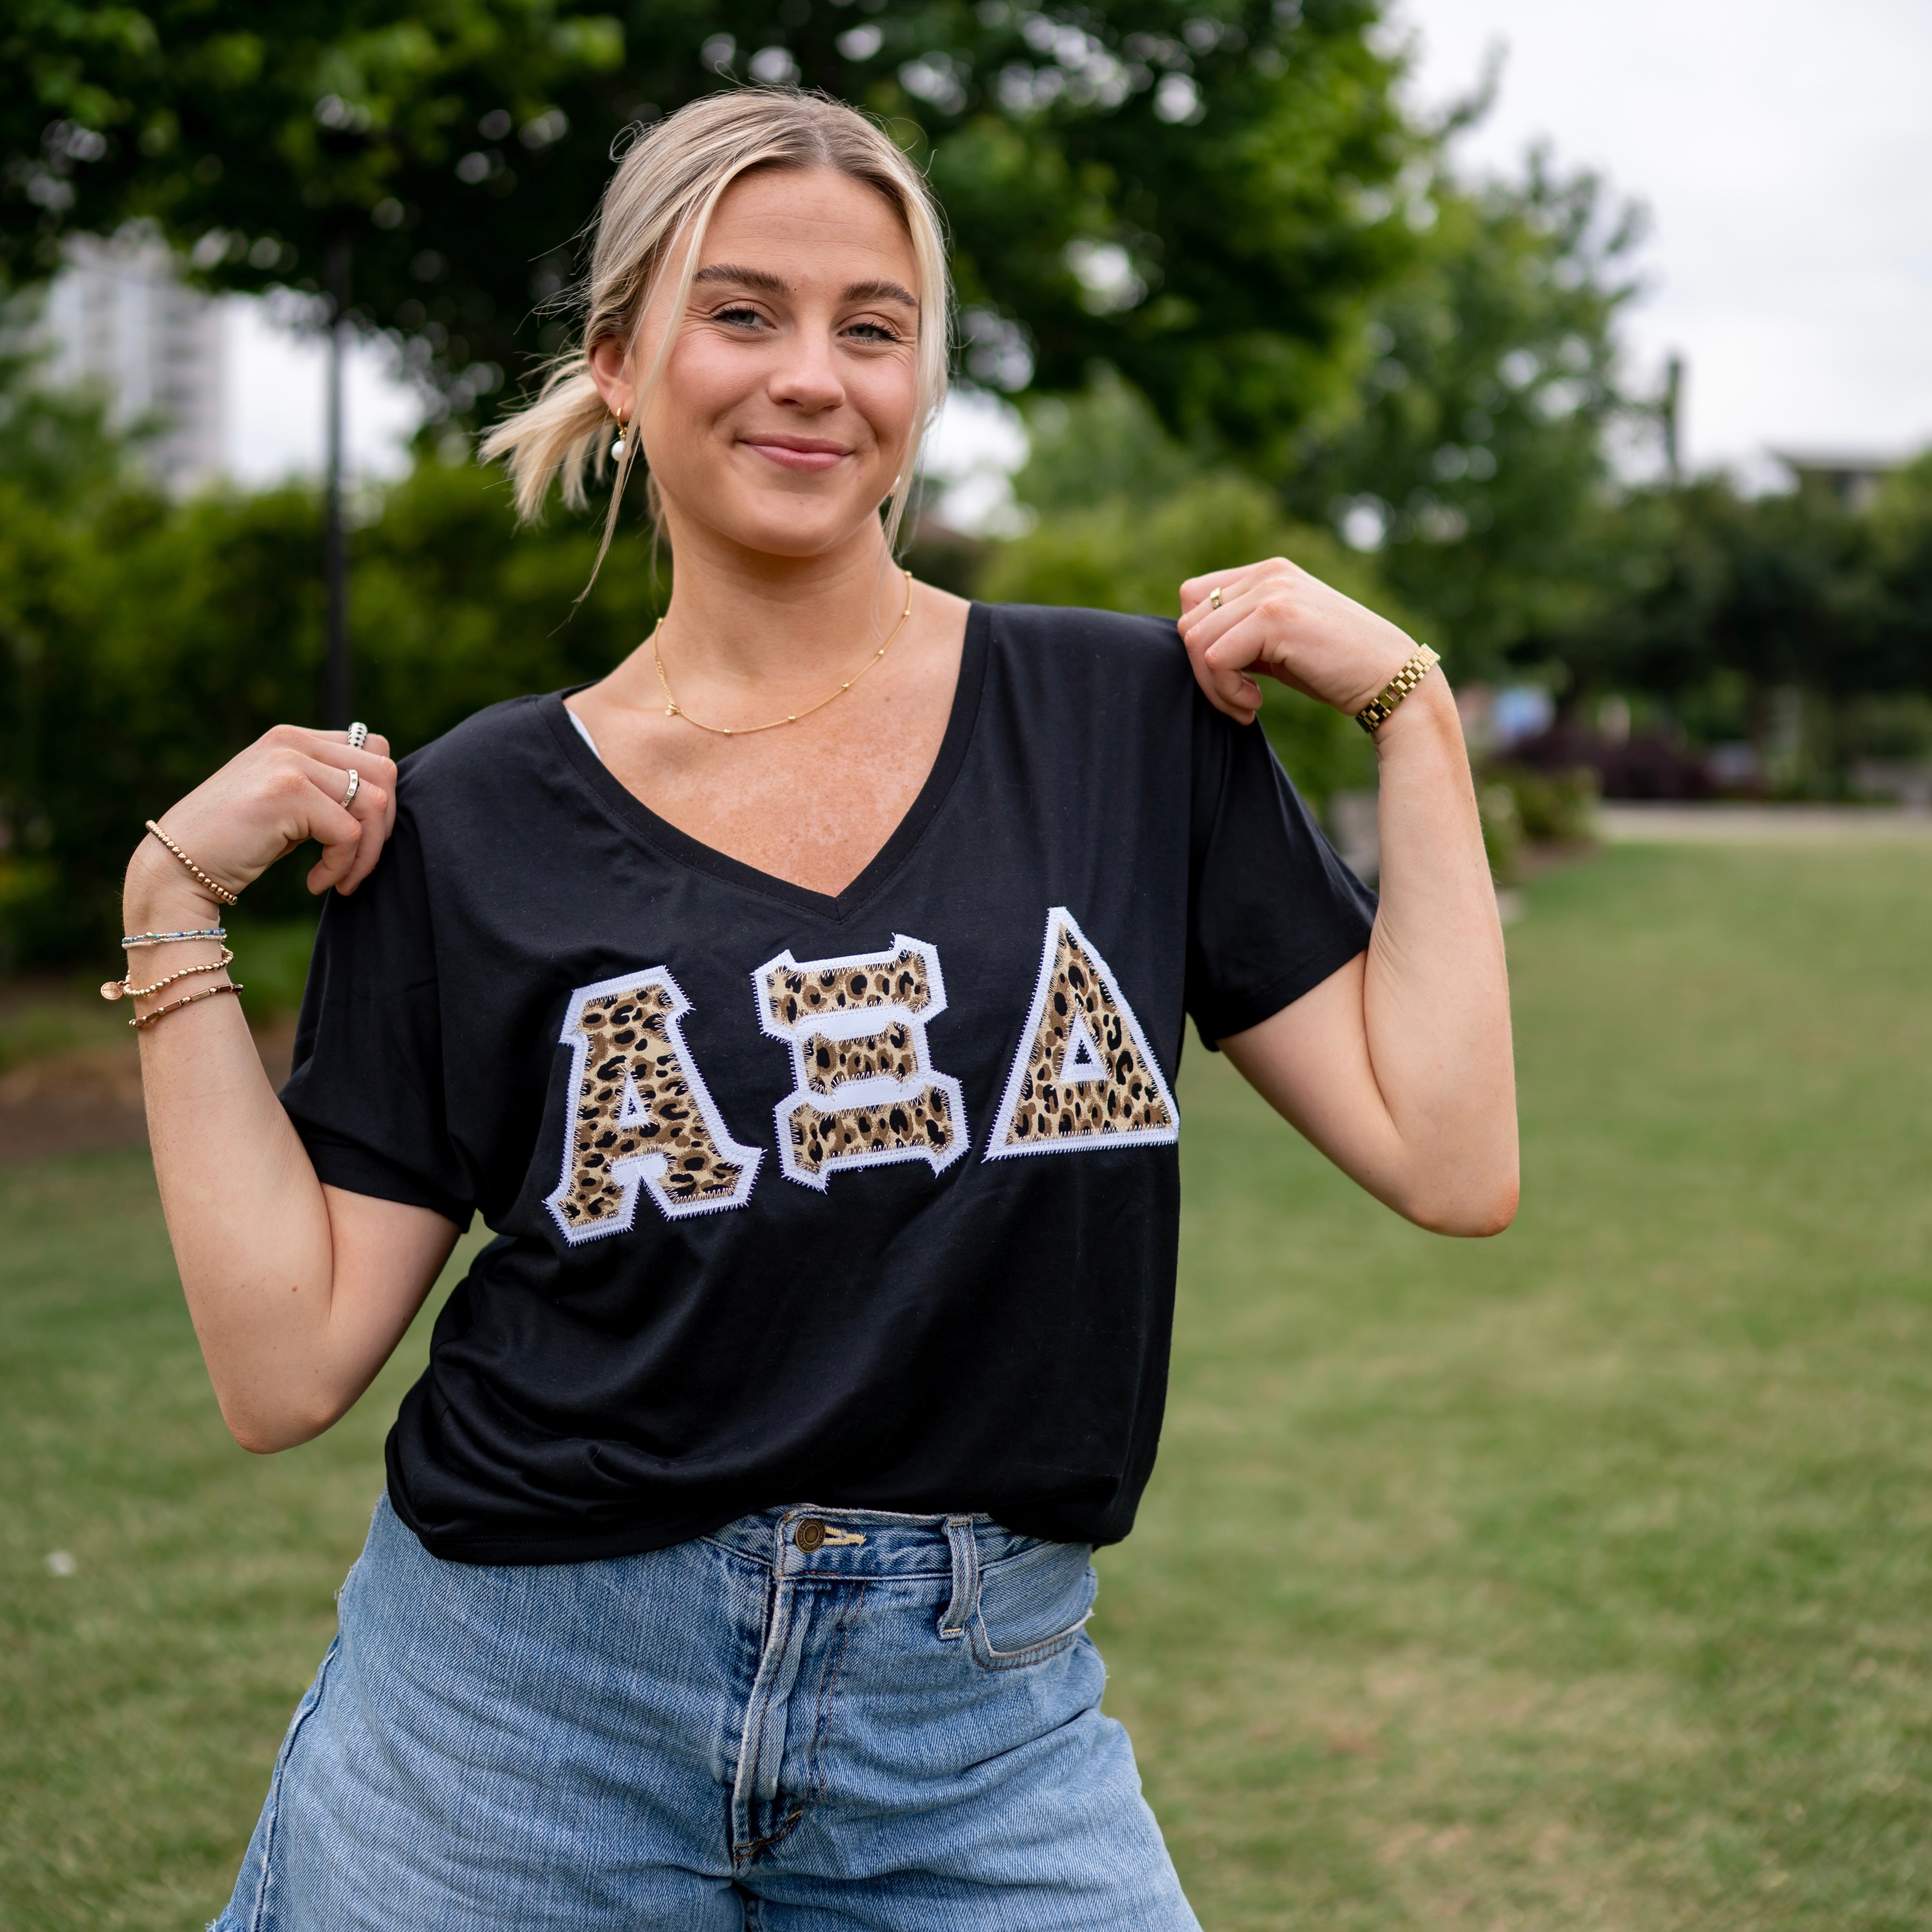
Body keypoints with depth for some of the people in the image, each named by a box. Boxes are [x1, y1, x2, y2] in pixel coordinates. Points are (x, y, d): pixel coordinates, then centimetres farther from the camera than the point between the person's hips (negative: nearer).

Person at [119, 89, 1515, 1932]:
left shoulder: (1132, 716, 0)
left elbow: (1449, 1159, -5)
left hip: (983, 1729, 1)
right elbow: (287, 1365, -4)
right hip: (526, 1718, 0)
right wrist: (176, 910, -7)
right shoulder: (468, 822, -1)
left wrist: (1409, 705, -6)